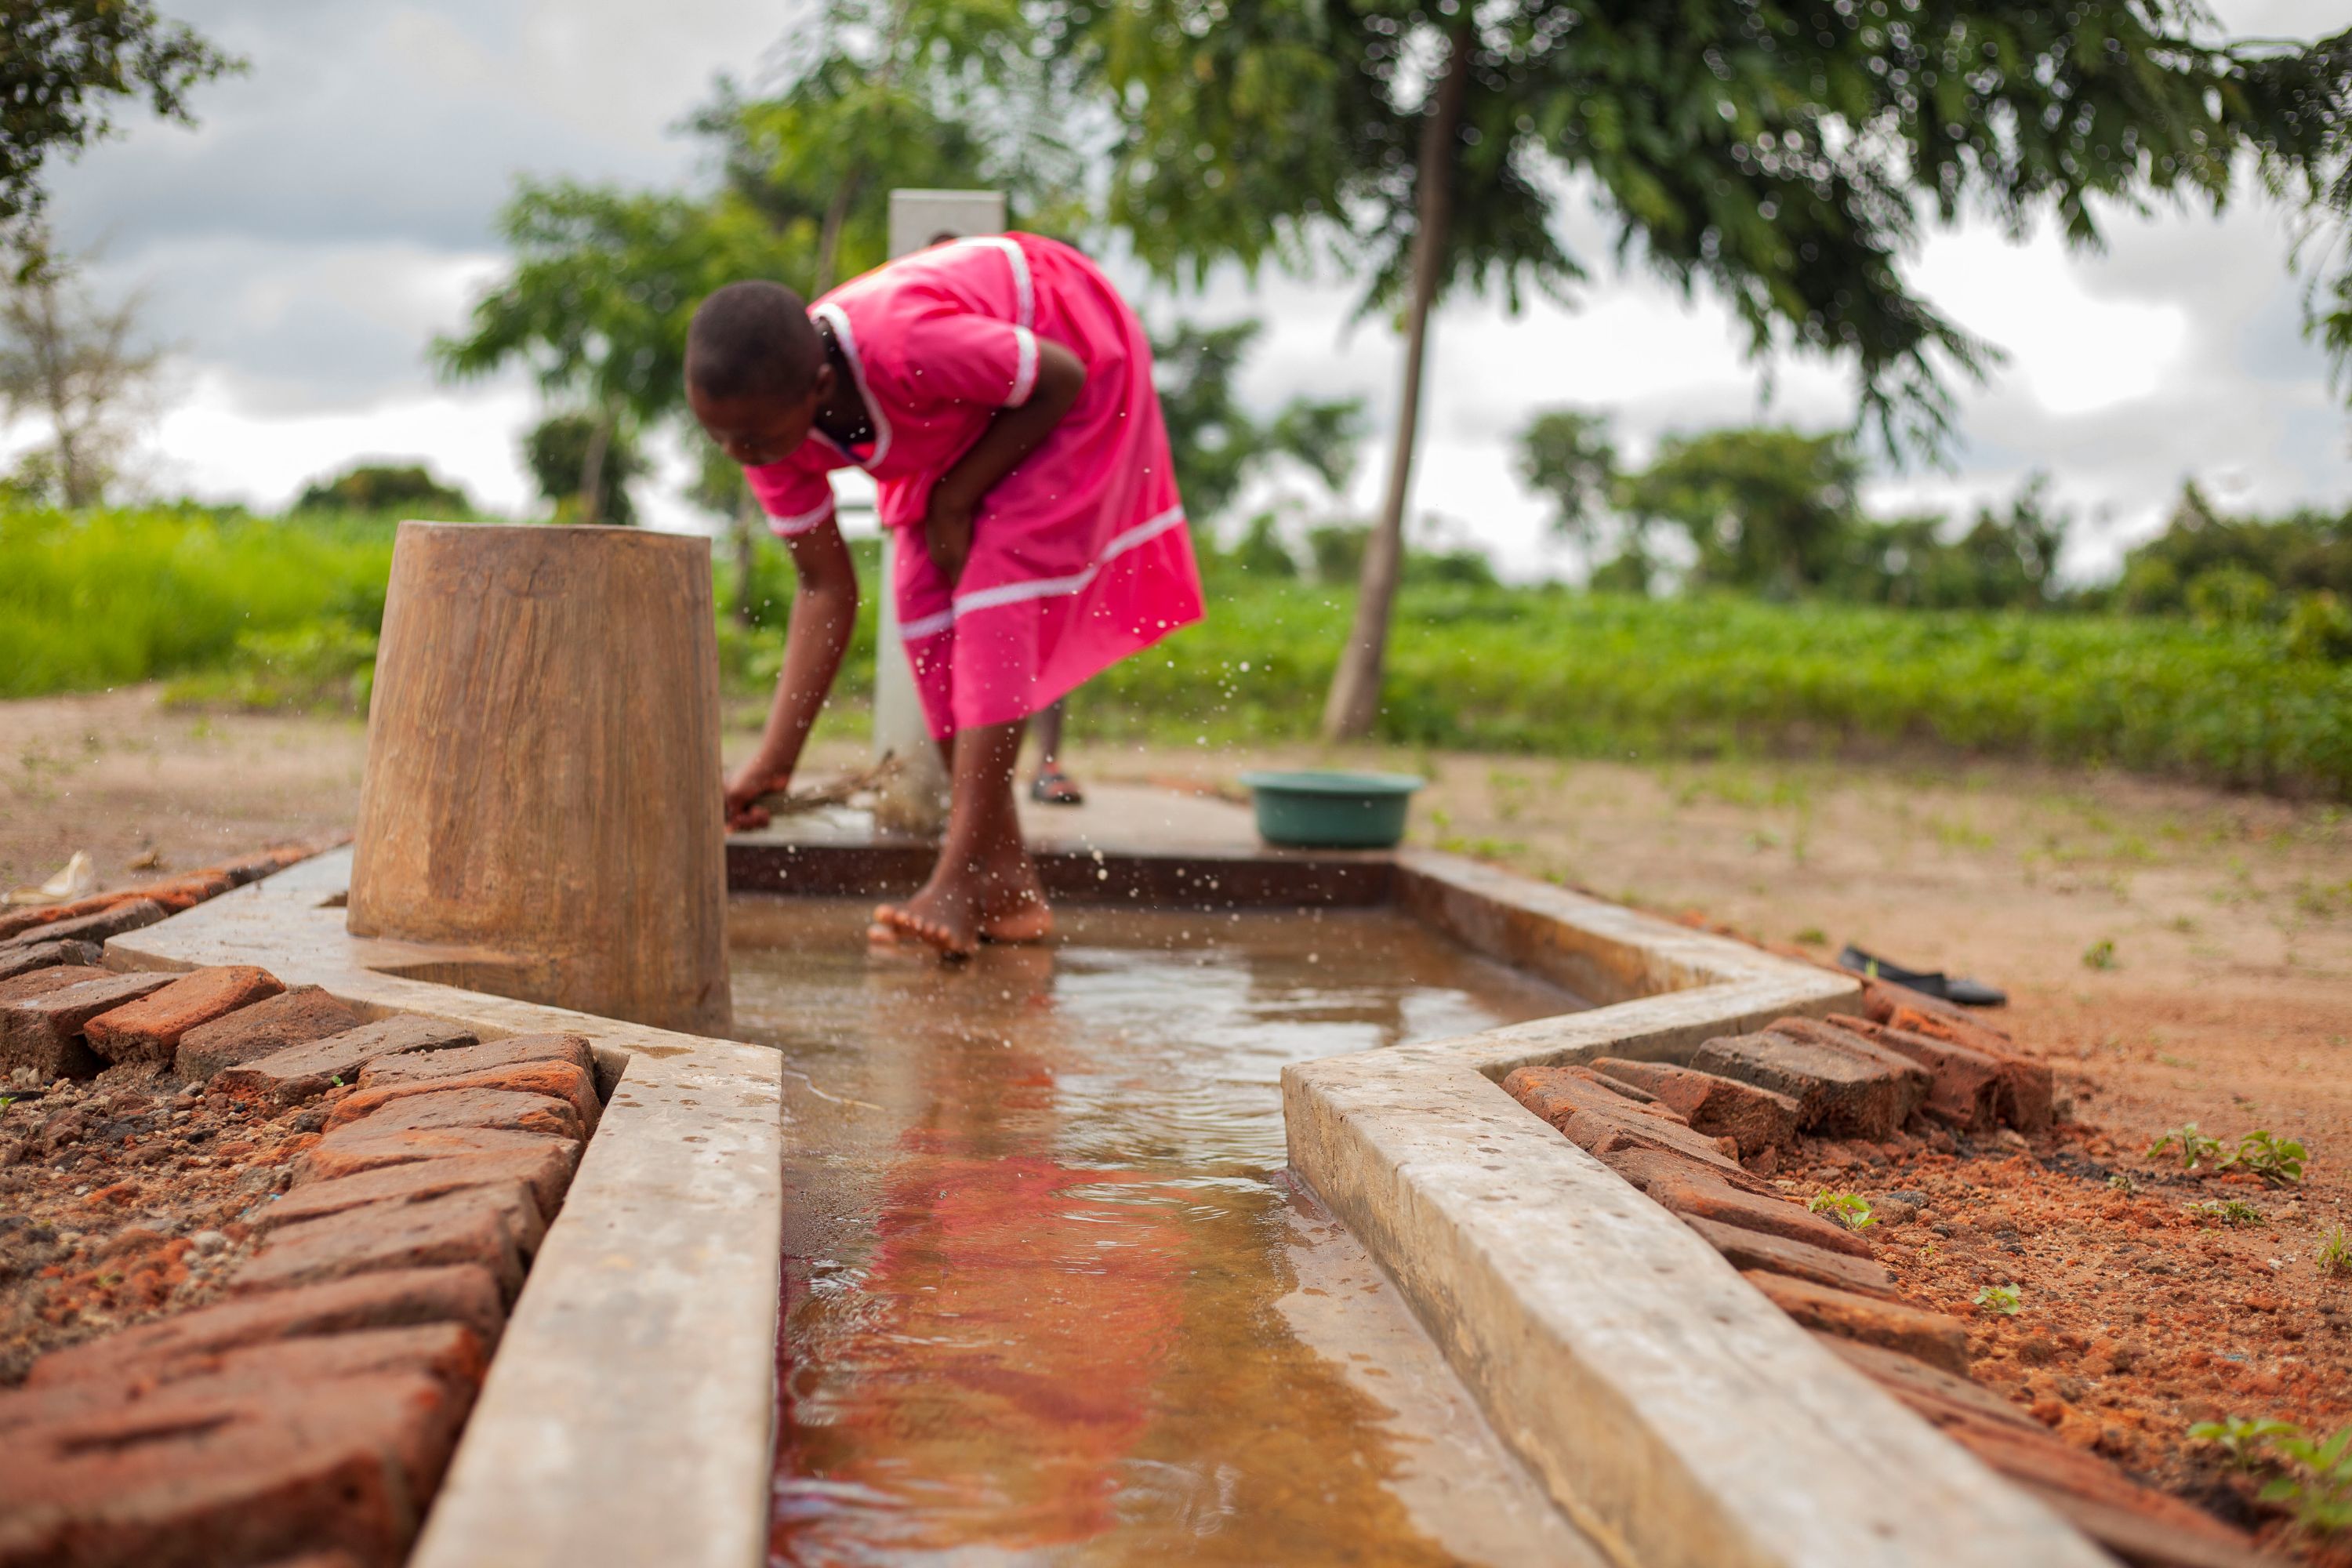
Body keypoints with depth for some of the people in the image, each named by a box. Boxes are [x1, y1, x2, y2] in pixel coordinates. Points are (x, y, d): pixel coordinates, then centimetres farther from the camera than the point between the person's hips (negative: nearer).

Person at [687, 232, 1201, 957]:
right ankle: (1007, 885, 2)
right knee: (923, 599, -3)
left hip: (1075, 351, -7)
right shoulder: (768, 412, -20)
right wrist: (772, 761, -14)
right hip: (970, 407, 7)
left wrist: (956, 499, -22)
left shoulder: (907, 348, -43)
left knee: (995, 585, -20)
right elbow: (826, 587, -11)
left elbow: (1062, 379, -26)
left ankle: (960, 881, -21)